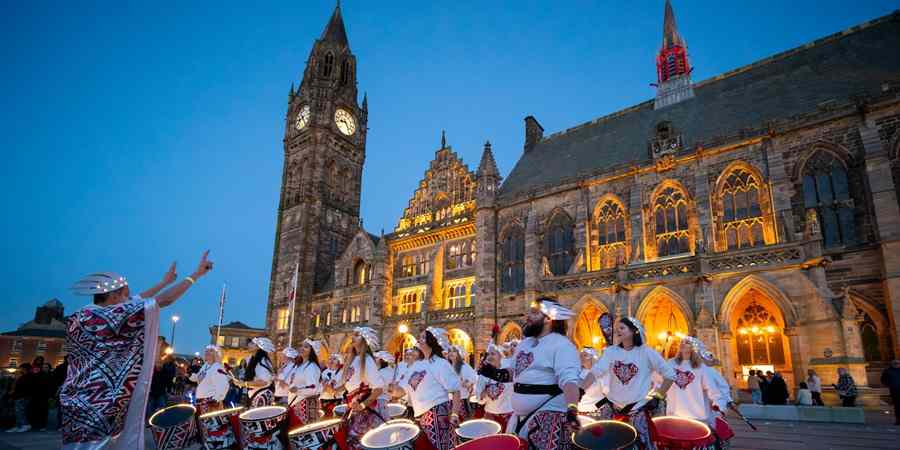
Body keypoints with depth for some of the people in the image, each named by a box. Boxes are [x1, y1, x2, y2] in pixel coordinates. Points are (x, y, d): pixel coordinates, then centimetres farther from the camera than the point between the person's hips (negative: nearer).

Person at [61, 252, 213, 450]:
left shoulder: (79, 318, 9)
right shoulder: (107, 316, -14)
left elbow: (134, 304, 19)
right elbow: (165, 300, -12)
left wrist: (165, 282, 27)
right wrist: (197, 273, -4)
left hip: (81, 406, 8)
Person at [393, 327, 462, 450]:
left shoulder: (441, 363, -8)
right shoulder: (416, 365, 13)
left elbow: (455, 389, -13)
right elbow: (402, 389, 15)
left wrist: (454, 415, -20)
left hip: (439, 414, -7)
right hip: (421, 417, 8)